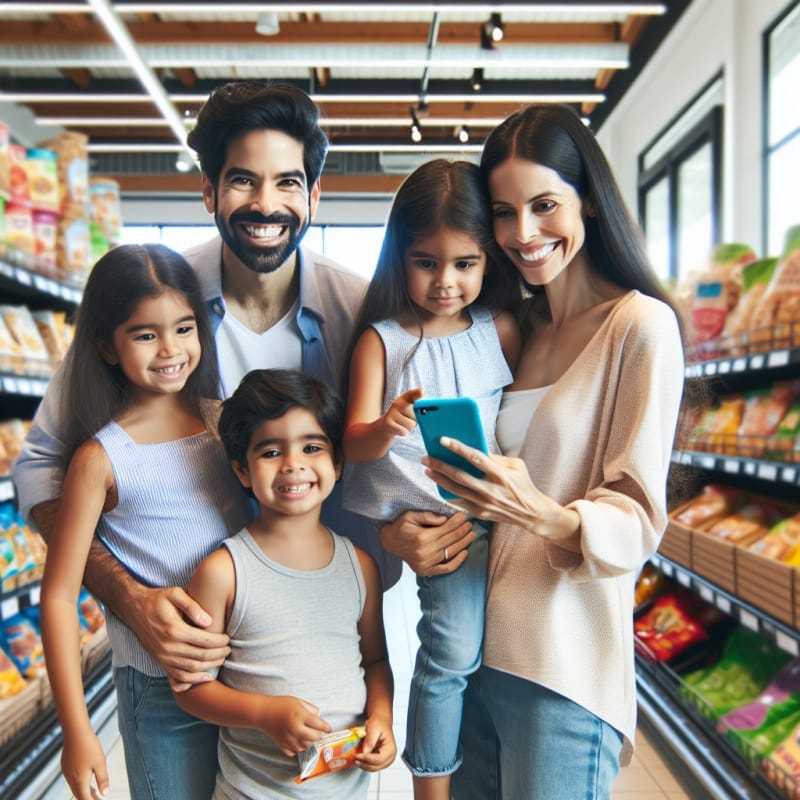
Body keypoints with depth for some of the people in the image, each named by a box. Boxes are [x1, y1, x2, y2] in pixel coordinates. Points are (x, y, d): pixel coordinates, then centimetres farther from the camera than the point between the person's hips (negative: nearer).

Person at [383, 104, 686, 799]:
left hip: (564, 664, -6)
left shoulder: (640, 325, -9)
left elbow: (638, 519, -13)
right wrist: (395, 527, -7)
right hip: (469, 647, 6)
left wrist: (543, 515, -31)